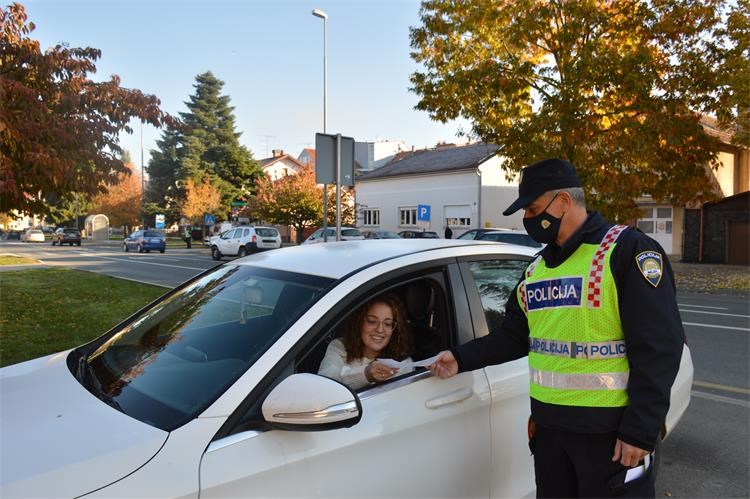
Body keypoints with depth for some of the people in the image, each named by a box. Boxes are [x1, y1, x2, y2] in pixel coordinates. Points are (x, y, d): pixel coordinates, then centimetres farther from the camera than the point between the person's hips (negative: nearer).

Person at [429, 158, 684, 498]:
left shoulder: (628, 251, -12)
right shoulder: (537, 267, 10)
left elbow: (659, 347, -16)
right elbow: (513, 335, 16)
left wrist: (640, 430, -18)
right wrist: (462, 358, 6)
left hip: (610, 429, -6)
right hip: (549, 424, 7)